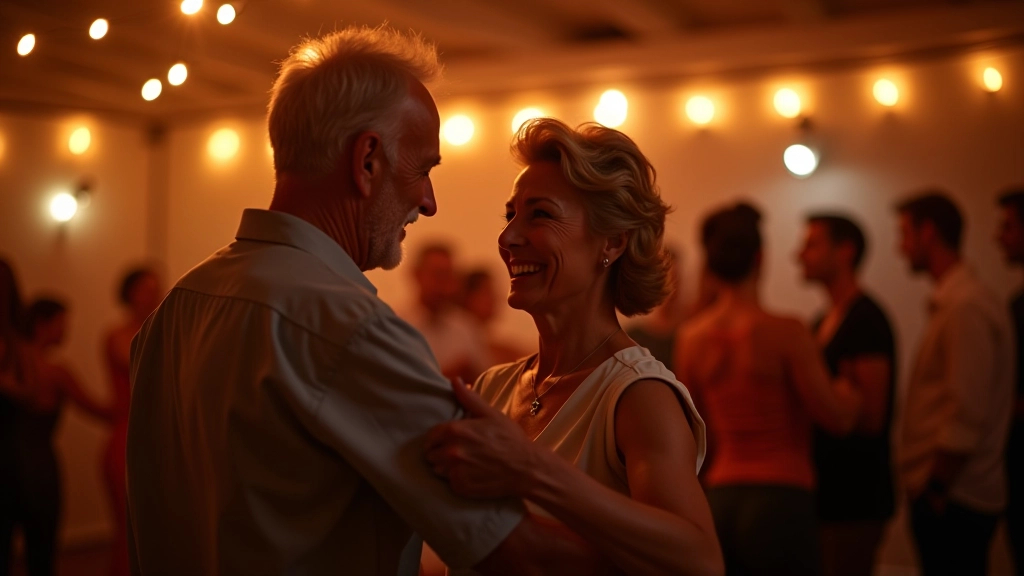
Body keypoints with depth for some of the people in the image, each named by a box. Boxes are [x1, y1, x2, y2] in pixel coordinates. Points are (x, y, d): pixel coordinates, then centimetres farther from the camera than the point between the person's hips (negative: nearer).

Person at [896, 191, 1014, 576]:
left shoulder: (966, 306, -16)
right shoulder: (954, 301, 14)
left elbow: (968, 415, -21)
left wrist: (935, 490, -15)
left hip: (953, 501, -9)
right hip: (954, 496, 9)